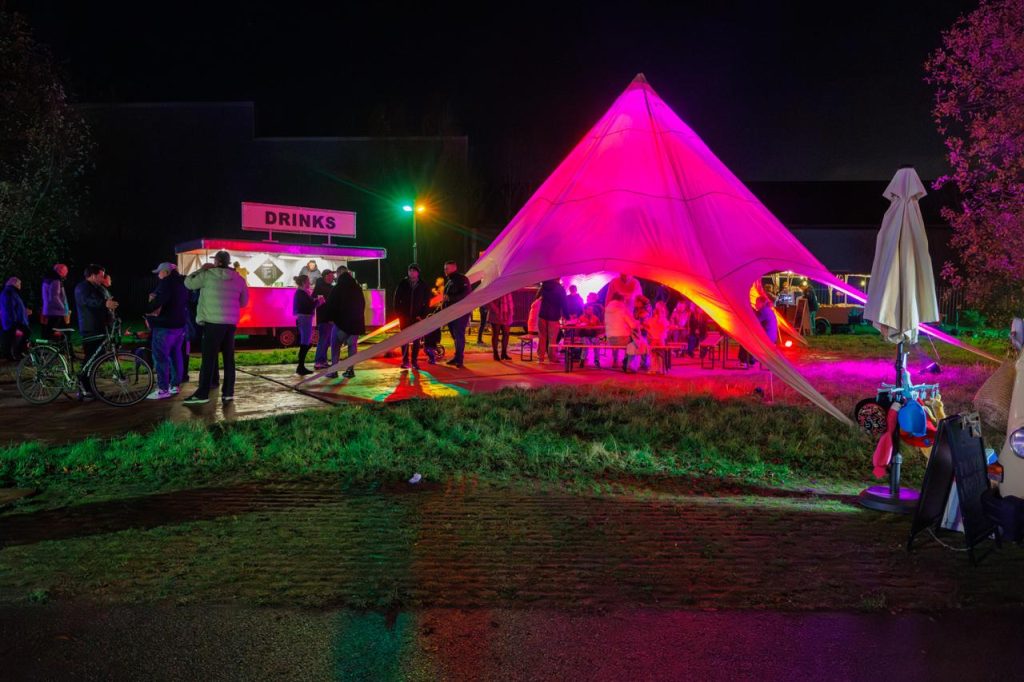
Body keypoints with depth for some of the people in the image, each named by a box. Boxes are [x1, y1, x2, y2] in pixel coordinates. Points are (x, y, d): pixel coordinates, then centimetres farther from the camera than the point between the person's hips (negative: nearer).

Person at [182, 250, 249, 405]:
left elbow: (188, 283, 8)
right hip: (231, 322, 5)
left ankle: (202, 394, -4)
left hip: (213, 322, -5)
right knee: (229, 358, 8)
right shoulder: (238, 278, 8)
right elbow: (244, 301, 16)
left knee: (209, 358, -4)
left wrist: (201, 269, 15)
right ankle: (228, 392, 8)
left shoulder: (208, 274, -5)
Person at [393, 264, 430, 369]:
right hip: (404, 317, 0)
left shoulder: (423, 285, 2)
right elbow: (397, 300, 3)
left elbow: (427, 302, 3)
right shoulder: (402, 284, 2)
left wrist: (422, 315, -6)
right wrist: (399, 313, -4)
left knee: (416, 340, 1)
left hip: (417, 317, 0)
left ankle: (414, 361, 8)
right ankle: (405, 361, 9)